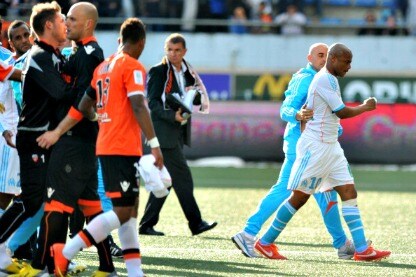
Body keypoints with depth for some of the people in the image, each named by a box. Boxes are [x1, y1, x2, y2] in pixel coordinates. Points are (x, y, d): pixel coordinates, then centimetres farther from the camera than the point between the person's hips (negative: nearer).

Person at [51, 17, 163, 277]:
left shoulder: (103, 67, 14)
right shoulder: (133, 67, -9)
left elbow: (84, 107, 19)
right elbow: (139, 107, -21)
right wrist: (154, 143, -25)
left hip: (106, 146, 9)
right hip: (124, 148, -9)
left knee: (130, 208, 12)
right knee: (123, 211, -8)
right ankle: (66, 252, -13)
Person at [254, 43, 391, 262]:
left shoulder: (329, 80, 16)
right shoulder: (325, 80, -15)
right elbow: (342, 112, -16)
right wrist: (365, 107, -2)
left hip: (330, 146, 10)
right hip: (315, 147, -10)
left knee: (349, 192, 1)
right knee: (299, 197, -5)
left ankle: (362, 249, -4)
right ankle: (265, 243, 5)